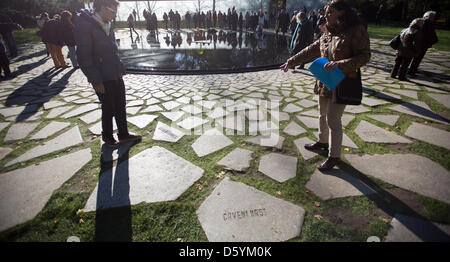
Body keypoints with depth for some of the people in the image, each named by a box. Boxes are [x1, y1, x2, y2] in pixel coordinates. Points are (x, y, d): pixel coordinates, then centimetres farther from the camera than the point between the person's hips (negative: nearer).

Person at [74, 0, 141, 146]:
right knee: (108, 109, 5)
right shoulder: (84, 26, -13)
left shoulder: (107, 26, 12)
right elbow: (84, 58, -16)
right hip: (103, 79, -7)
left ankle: (123, 134, 29)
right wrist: (96, 80, -18)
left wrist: (120, 69, 13)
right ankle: (107, 136, 27)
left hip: (116, 76, 8)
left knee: (120, 106, 14)